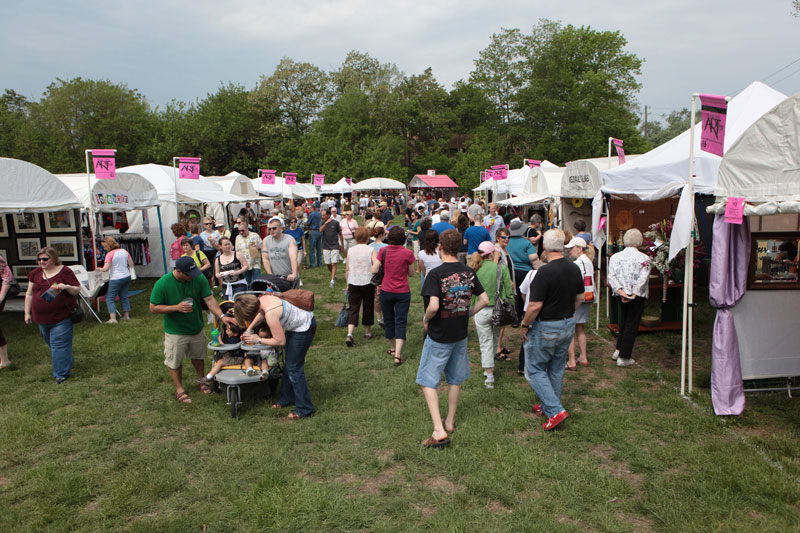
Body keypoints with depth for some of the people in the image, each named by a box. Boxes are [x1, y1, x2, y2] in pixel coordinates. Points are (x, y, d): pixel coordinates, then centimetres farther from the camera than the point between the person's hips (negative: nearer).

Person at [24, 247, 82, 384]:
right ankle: (68, 362, 37)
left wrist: (66, 287, -24)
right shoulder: (35, 273, 8)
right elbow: (29, 294, 15)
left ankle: (62, 374, 0)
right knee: (51, 344, 18)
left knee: (59, 344, -7)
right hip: (42, 318, 6)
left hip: (61, 317, -6)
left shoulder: (65, 272, -7)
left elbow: (78, 290, -4)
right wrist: (27, 313, 13)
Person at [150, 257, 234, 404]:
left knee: (198, 356, 23)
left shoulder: (199, 279, -16)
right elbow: (153, 308, -16)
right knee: (175, 362, 12)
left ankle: (201, 379, 48)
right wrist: (176, 307, -29)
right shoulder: (162, 284, -23)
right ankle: (179, 389, 33)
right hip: (175, 332, -3)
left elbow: (209, 299, -15)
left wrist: (221, 316, -28)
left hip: (196, 328, 3)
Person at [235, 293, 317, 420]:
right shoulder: (262, 300, -6)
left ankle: (304, 409, 6)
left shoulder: (270, 314, -32)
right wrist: (249, 329, 10)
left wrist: (258, 340, -11)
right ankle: (286, 398, 34)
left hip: (304, 328, -10)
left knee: (293, 368, -3)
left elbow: (280, 341, -23)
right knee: (288, 365, 18)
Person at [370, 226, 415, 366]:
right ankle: (398, 355, -7)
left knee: (388, 320, 19)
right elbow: (411, 273, -1)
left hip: (386, 291, 2)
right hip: (403, 292, -1)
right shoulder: (408, 253, -10)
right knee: (401, 322, 2)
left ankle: (393, 348, 34)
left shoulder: (383, 251, -7)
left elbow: (374, 270, -9)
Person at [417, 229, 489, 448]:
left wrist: (426, 319, -10)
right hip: (461, 334, 6)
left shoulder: (436, 274, -20)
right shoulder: (469, 272, -2)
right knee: (454, 379, 20)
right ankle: (450, 421, 35)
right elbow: (484, 300, 2)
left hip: (439, 336, -6)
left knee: (428, 381, 6)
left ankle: (439, 431, -1)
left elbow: (433, 306, -30)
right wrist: (466, 314, 10)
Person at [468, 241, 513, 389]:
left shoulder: (474, 269, -7)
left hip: (481, 311, -1)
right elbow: (509, 291, -6)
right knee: (493, 339, 23)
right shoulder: (502, 268, -10)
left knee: (485, 343, 7)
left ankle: (489, 378, 6)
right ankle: (489, 369, 38)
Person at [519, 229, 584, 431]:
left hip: (546, 328, -7)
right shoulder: (575, 269, 0)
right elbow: (580, 298, 10)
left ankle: (555, 410, -1)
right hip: (568, 325, 7)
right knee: (556, 369, 19)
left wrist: (524, 325, -9)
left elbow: (535, 306, -24)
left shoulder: (545, 272, -24)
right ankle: (548, 406, 33)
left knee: (534, 369, 6)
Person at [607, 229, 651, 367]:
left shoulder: (615, 257, 2)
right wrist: (634, 294, -14)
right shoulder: (644, 258, -10)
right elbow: (643, 279, -18)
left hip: (622, 295, 5)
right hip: (637, 297, -5)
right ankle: (624, 357, 7)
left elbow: (611, 276, -7)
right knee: (632, 325, 4)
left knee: (624, 321, 24)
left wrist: (620, 291, -11)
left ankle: (618, 350, 28)